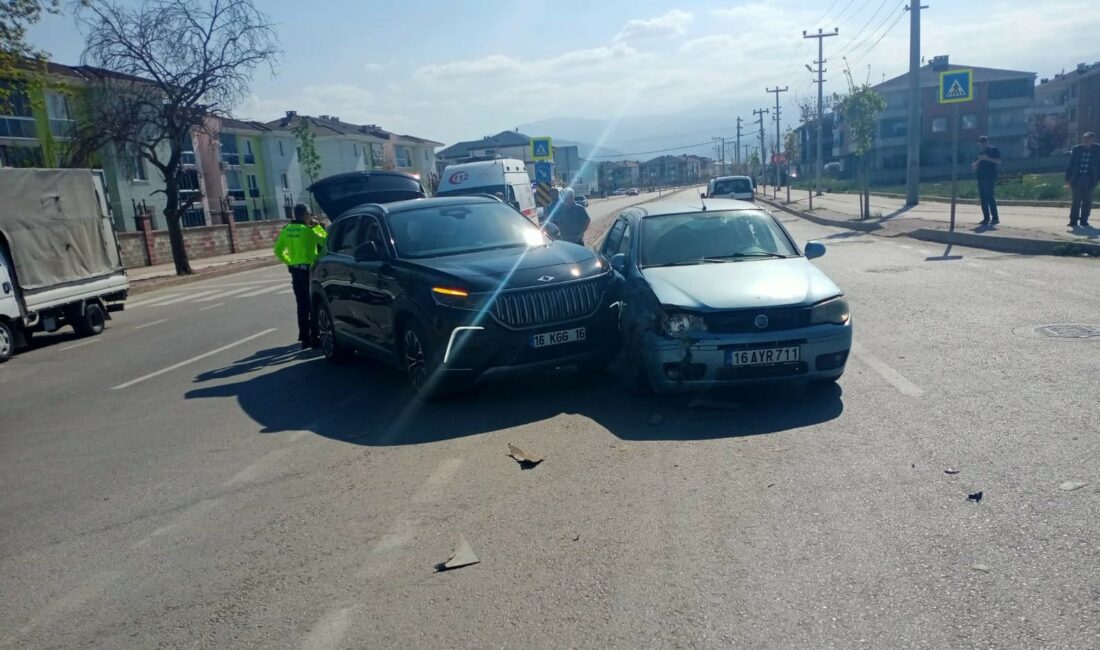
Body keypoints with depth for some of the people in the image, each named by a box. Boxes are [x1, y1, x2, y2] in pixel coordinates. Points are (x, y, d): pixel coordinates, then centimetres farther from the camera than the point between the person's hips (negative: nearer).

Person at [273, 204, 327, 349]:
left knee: (302, 305, 11)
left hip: (295, 271, 6)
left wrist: (289, 262, 17)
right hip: (309, 270, -6)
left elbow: (278, 250, 13)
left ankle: (304, 337, 15)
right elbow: (325, 240, -8)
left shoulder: (286, 230, 7)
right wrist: (317, 226, 1)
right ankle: (315, 338, 2)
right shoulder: (307, 230, -13)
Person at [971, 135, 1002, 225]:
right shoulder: (980, 152, 20)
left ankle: (995, 218, -11)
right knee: (983, 197, 4)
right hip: (981, 176, 7)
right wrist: (974, 165, 0)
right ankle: (986, 218, 8)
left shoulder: (994, 150, 0)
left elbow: (998, 161, -11)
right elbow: (977, 165, 23)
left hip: (990, 177, -7)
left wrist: (987, 158, -20)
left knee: (989, 196, -12)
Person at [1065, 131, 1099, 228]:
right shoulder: (1076, 149, 4)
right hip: (1077, 178, -1)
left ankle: (1084, 220, 11)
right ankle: (1073, 221, 6)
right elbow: (1071, 164, 6)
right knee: (1077, 200, -1)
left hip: (1089, 179, 1)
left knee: (1087, 201, 3)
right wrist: (1068, 178, 2)